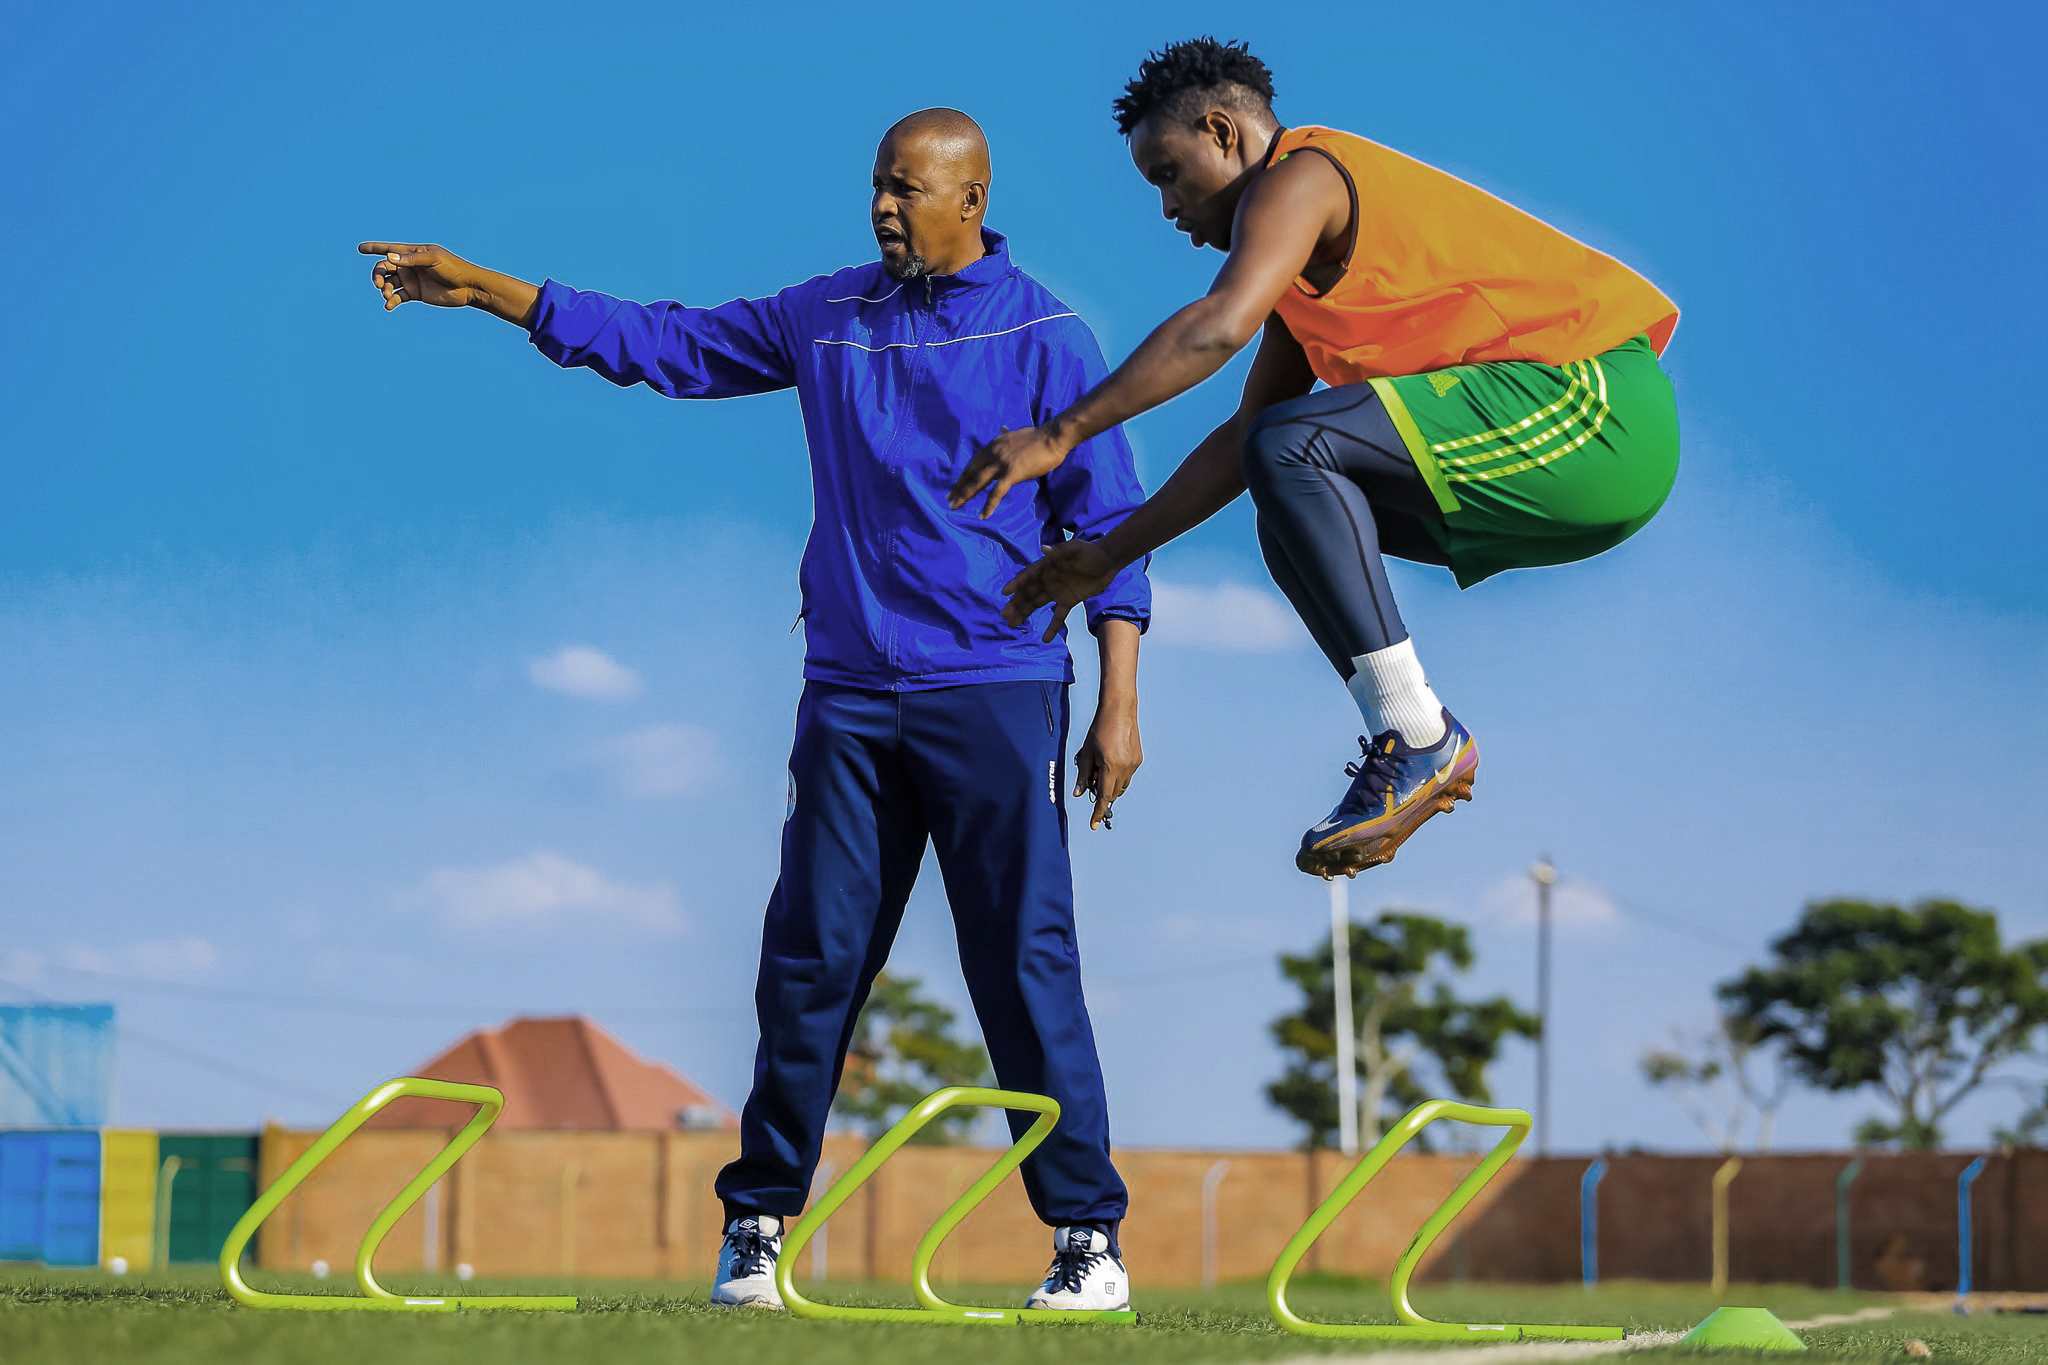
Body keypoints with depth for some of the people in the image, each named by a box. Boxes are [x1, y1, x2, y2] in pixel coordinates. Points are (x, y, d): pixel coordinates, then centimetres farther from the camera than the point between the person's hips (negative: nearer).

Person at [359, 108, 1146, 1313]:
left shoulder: (1048, 341, 0)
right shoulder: (828, 319, 11)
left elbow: (1111, 530, -1)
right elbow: (666, 344, 15)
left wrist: (1119, 707, -7)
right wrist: (481, 290, 11)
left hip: (995, 695, -4)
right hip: (849, 694, 4)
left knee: (1024, 965, -6)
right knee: (810, 960, 2)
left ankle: (1091, 1241, 1)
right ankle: (757, 1226, 9)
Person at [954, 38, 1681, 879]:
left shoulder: (1300, 177, -7)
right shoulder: (1305, 268, 23)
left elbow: (1221, 325, -25)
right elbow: (1243, 438, 27)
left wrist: (1059, 436, -24)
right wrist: (1109, 555, 25)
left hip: (1590, 404, -10)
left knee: (1297, 450, -21)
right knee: (1295, 510, 13)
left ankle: (1416, 740, -19)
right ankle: (1417, 745, 9)